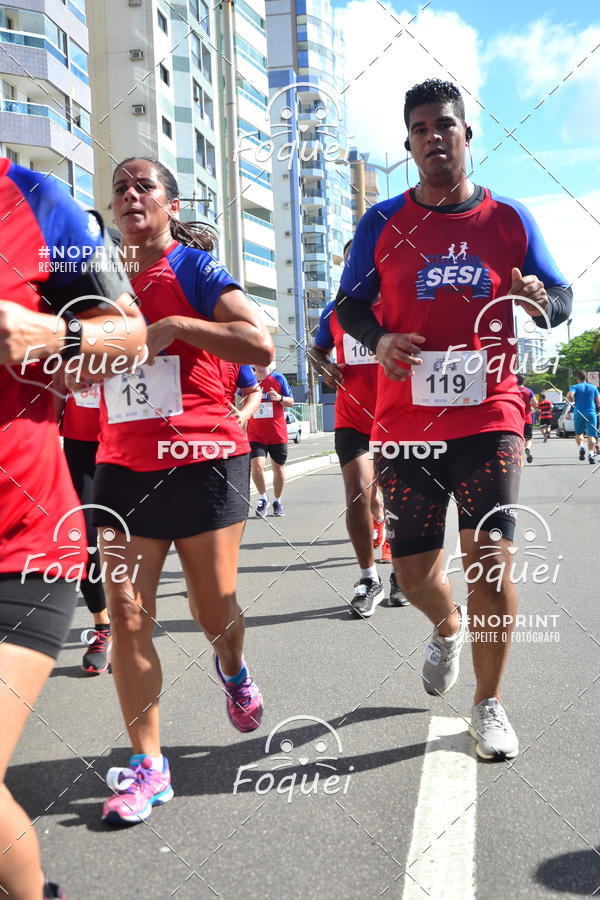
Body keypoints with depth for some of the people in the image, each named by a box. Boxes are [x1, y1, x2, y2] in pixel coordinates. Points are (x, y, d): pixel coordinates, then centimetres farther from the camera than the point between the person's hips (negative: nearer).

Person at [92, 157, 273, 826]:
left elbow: (261, 348, -15)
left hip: (203, 458, -4)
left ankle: (233, 671, 41)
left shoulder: (195, 269, -2)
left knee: (213, 606, 4)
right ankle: (147, 766, 10)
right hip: (123, 464, 4)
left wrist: (175, 325, -18)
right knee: (125, 609, -3)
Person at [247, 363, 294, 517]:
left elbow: (291, 402, 2)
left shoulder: (279, 378, 1)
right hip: (255, 434, 0)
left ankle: (277, 501, 26)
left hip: (277, 433, 0)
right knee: (257, 465, -16)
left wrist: (280, 398, -18)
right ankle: (263, 497, 7)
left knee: (278, 468, 8)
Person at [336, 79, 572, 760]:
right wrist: (378, 339, -11)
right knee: (412, 571, 6)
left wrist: (539, 301, -12)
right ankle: (447, 627, 44)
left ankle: (488, 705, 14)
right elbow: (349, 306, 11)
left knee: (490, 557, -8)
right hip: (406, 422, 1)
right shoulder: (382, 223, 6)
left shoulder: (509, 219, 7)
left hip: (489, 417, -1)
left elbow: (560, 300, 13)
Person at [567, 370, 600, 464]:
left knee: (578, 433, 18)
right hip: (591, 413, 1)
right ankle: (591, 454, -20)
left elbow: (570, 396, -20)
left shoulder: (575, 387, 0)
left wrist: (572, 401, 1)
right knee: (591, 435, -3)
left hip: (579, 413, -1)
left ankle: (581, 447, -7)